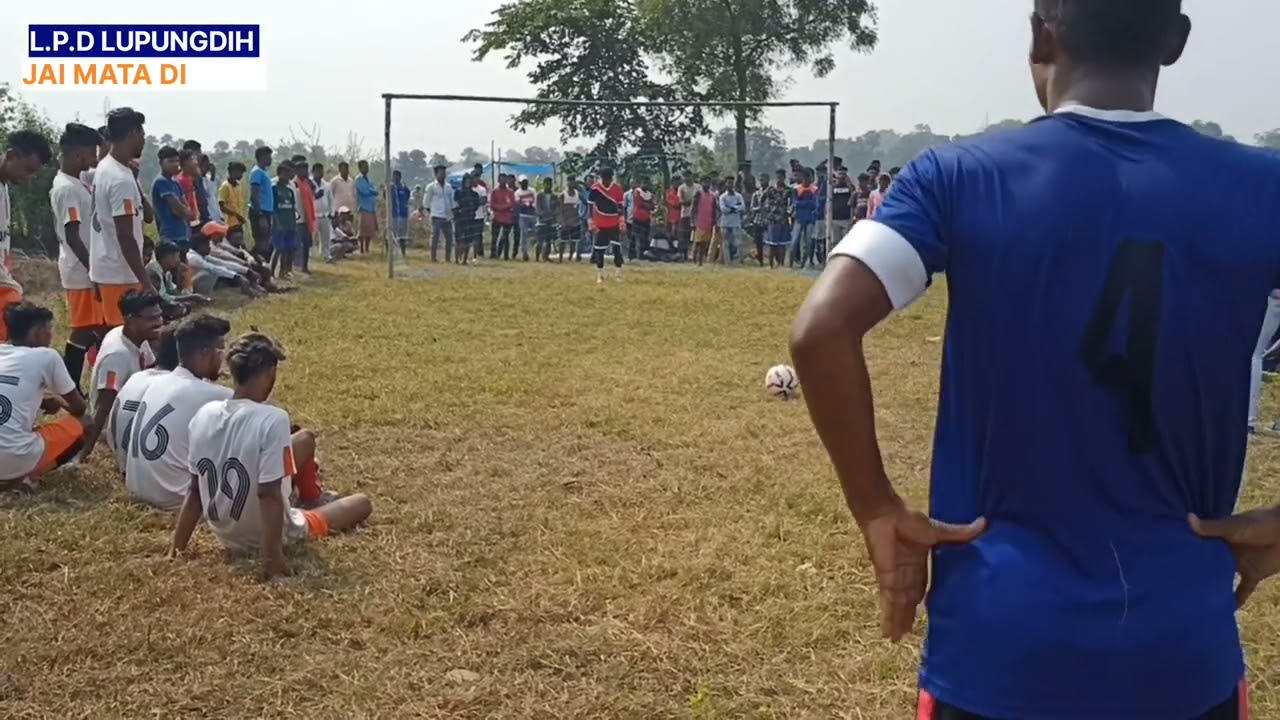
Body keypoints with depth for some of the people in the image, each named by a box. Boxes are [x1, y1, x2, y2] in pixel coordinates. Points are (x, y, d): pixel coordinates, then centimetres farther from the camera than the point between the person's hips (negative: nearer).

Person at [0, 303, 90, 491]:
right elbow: (79, 407, 12)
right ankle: (18, 477, 0)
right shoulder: (46, 356, 1)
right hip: (15, 459, -7)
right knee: (83, 424, 15)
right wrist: (60, 402, 33)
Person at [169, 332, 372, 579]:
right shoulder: (273, 419, -28)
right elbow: (269, 494, -29)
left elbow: (194, 490, -2)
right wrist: (272, 560, -24)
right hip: (266, 537, -6)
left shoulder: (202, 415, -9)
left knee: (305, 439, 28)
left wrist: (177, 548, 6)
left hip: (225, 535, 6)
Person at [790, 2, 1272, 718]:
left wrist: (879, 512, -10)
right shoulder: (1259, 188, -3)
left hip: (1000, 632, -2)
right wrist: (1275, 523, 1)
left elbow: (822, 332, -20)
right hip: (1187, 641, 2)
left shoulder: (960, 176, -8)